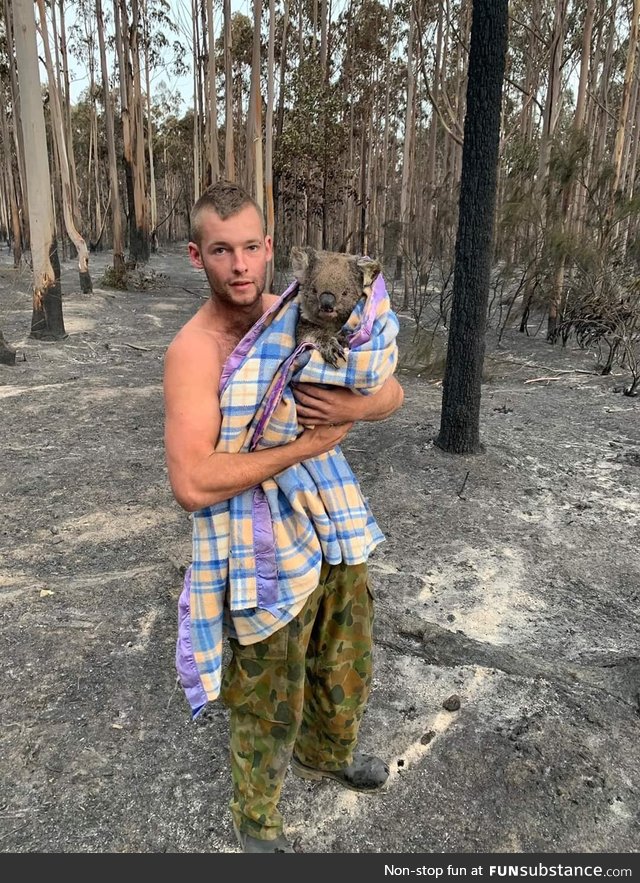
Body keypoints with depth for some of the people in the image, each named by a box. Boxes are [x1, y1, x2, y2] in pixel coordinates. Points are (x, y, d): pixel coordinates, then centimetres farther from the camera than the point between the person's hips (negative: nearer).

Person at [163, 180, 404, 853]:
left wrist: (352, 406, -22)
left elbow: (390, 392, 2)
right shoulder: (193, 350, -20)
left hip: (336, 530, 7)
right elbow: (192, 484, -31)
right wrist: (309, 445, -26)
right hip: (266, 546, -6)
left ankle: (325, 755, 58)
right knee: (268, 703, 13)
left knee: (345, 666, 26)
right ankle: (255, 820, 44)